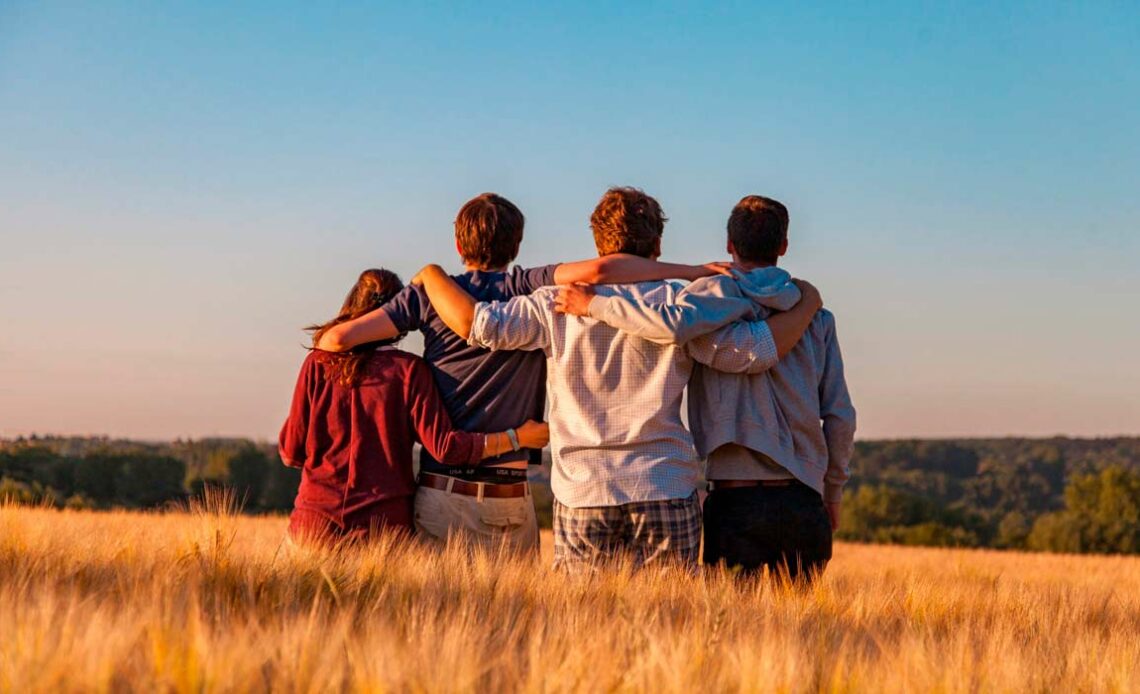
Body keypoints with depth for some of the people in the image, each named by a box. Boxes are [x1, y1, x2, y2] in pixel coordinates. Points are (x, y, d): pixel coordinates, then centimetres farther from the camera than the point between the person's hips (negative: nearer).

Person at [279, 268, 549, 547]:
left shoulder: (318, 364, 2)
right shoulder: (408, 370, -3)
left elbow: (291, 452, 5)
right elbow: (444, 446, -9)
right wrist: (516, 437, 0)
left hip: (316, 518, 1)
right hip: (384, 521, -1)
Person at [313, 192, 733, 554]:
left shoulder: (431, 293, 3)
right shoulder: (530, 290, -1)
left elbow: (337, 338, -1)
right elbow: (597, 271, -18)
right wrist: (691, 271, -12)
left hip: (442, 493, 1)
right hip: (510, 498, -1)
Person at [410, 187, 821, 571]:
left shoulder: (559, 306, 0)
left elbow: (475, 323, -5)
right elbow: (757, 350, 0)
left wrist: (431, 274, 14)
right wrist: (806, 306, 17)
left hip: (581, 494, 1)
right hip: (666, 493, 0)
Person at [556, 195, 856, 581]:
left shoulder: (717, 296, -2)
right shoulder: (816, 317, 9)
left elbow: (673, 325, -25)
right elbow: (840, 415, 8)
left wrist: (594, 304, -12)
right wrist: (833, 494, 19)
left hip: (735, 501, -3)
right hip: (803, 501, 3)